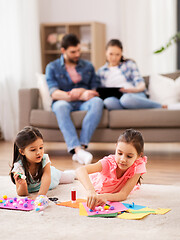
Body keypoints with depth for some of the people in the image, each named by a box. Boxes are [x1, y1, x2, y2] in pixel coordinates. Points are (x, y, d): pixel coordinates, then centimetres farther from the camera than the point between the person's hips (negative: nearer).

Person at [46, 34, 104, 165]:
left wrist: (83, 92, -15)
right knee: (60, 106, -39)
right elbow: (54, 93, -7)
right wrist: (81, 96, -21)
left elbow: (96, 91, 10)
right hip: (64, 102, -2)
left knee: (97, 101, -33)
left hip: (84, 104, 2)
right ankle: (77, 149, -51)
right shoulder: (52, 67, 8)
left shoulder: (88, 66, 18)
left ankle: (82, 145, -42)